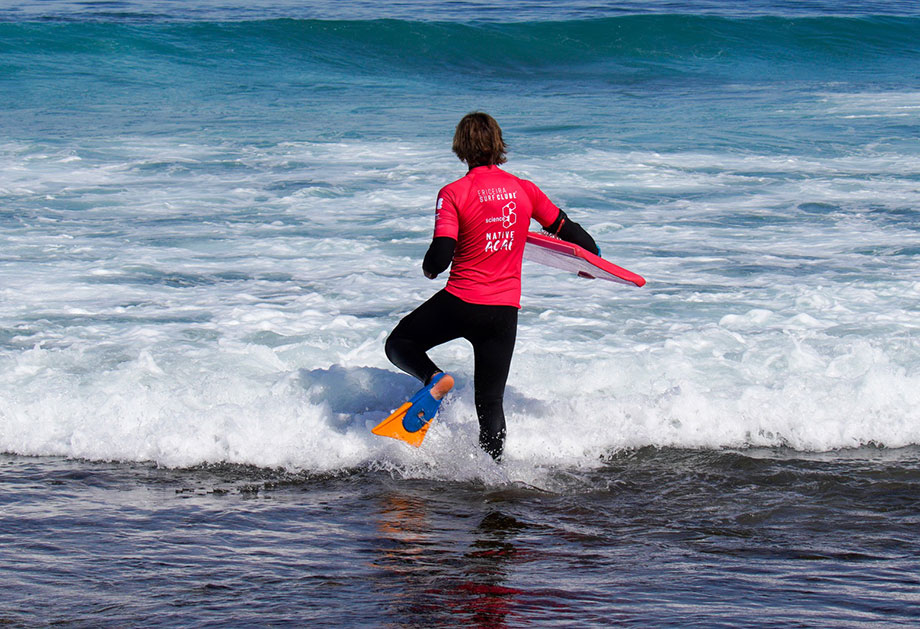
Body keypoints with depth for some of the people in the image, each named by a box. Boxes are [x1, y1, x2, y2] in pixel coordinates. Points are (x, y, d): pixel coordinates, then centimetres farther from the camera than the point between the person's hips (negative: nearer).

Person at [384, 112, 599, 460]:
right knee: (490, 402, 11)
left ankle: (433, 378, -10)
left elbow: (441, 255, -17)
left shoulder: (453, 193, -9)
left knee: (399, 343, 19)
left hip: (461, 302, -3)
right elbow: (567, 229, 13)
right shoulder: (525, 190, 2)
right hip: (505, 310, 3)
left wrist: (429, 269, 7)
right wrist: (593, 255, 33)